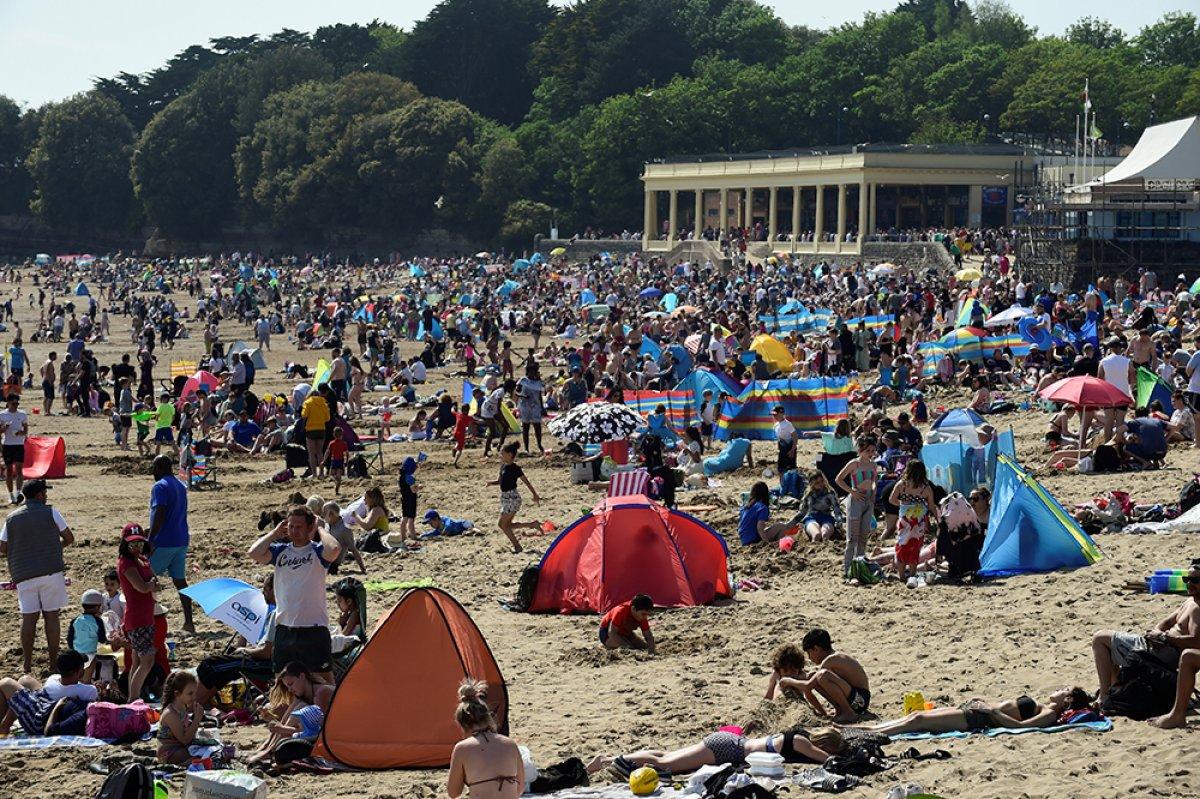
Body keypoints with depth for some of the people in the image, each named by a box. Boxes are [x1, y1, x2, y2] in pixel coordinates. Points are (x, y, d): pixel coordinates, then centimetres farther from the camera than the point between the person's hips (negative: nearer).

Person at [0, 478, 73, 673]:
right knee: (51, 616, 3)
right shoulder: (50, 513, 0)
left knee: (28, 617, 5)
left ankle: (27, 662, 4)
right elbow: (69, 538, 5)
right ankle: (54, 661, 6)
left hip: (23, 574, 2)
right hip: (51, 571, -2)